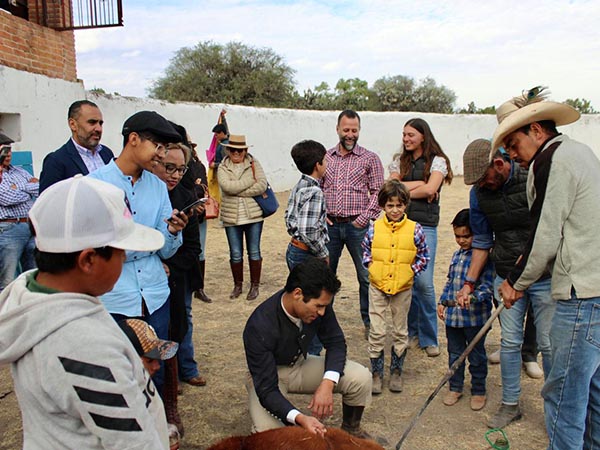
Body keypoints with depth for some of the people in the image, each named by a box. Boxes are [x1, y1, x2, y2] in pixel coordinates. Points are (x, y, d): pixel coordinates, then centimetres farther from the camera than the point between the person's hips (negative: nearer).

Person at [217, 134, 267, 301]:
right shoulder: (223, 167, 3)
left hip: (254, 215, -1)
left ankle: (254, 285, 20)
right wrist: (251, 181, -12)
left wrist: (238, 192, -14)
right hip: (232, 217, 1)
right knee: (235, 254, 10)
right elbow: (227, 186, -16)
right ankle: (237, 285, 26)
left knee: (254, 252, 8)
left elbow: (262, 185, -12)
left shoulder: (254, 163, 1)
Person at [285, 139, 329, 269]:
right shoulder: (314, 192, -20)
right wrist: (324, 254, -13)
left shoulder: (298, 186, 8)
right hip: (306, 255, -9)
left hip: (293, 249, 9)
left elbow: (289, 220, 12)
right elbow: (308, 232, -26)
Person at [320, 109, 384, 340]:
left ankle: (370, 322, 21)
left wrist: (364, 218, -9)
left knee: (366, 276, 5)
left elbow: (378, 192, -1)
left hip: (357, 226, -2)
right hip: (330, 226, 2)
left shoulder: (370, 158, 1)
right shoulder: (325, 157, 9)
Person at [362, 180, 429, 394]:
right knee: (376, 332, 3)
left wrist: (411, 272, -7)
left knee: (400, 332, 13)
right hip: (377, 287, 0)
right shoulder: (374, 228, -5)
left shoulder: (414, 229, -6)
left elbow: (423, 257, 4)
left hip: (403, 288, 0)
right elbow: (365, 252, 8)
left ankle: (396, 372, 30)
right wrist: (372, 268, -6)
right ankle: (376, 374, 18)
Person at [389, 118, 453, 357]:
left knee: (424, 283, -7)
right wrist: (419, 185, -6)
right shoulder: (400, 161, 15)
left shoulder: (437, 161, 4)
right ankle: (412, 333, 20)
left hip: (425, 225, -3)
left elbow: (430, 189, -11)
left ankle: (429, 338, 7)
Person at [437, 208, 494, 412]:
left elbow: (487, 286, -19)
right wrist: (443, 301, 11)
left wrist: (472, 296, -36)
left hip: (475, 317, -6)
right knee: (455, 354, 18)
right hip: (453, 315, 6)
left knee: (476, 356, 12)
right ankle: (455, 387, 33)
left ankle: (478, 391, 29)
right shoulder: (457, 255, 9)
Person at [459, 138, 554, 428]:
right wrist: (469, 282, 6)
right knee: (510, 342, 9)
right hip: (506, 277, 4)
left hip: (544, 276, -3)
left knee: (548, 344, 4)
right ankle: (510, 404, 25)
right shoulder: (479, 193, 0)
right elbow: (482, 241, 9)